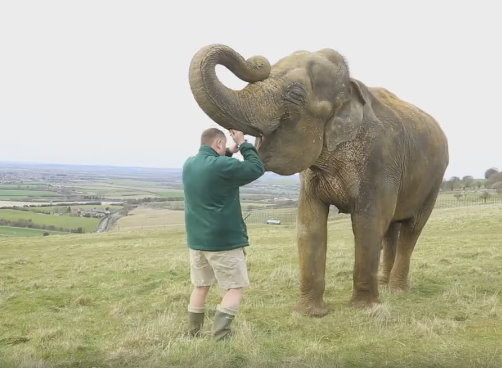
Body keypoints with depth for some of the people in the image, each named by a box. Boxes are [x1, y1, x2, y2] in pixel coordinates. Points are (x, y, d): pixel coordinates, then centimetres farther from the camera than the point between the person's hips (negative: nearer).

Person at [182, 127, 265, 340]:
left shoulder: (189, 164, 5)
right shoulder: (222, 166, -19)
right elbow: (257, 169, -9)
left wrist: (230, 153, 15)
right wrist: (243, 144, 1)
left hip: (196, 239, 8)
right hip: (223, 240, -7)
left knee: (200, 286, 18)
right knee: (236, 287, 2)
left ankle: (193, 334, 22)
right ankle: (220, 336, -8)